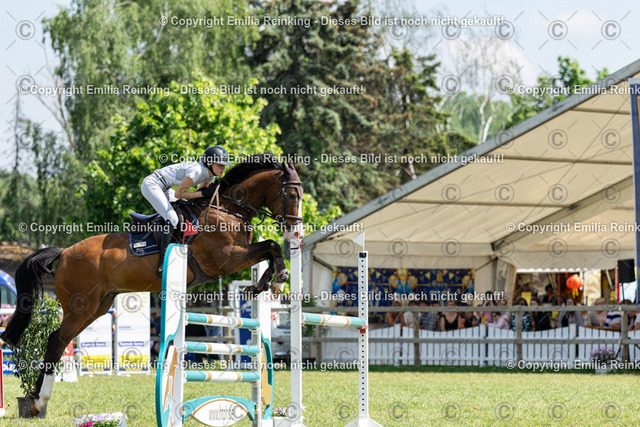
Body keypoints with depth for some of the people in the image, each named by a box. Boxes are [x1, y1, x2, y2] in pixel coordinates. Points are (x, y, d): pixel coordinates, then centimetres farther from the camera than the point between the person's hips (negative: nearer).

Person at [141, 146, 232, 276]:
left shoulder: (210, 175, 2)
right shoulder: (196, 171, -26)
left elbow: (201, 190, 15)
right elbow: (179, 193, -22)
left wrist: (212, 193, -6)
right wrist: (203, 194, -20)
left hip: (163, 188, 11)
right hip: (151, 185, -11)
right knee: (172, 218, -22)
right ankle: (162, 265, -27)